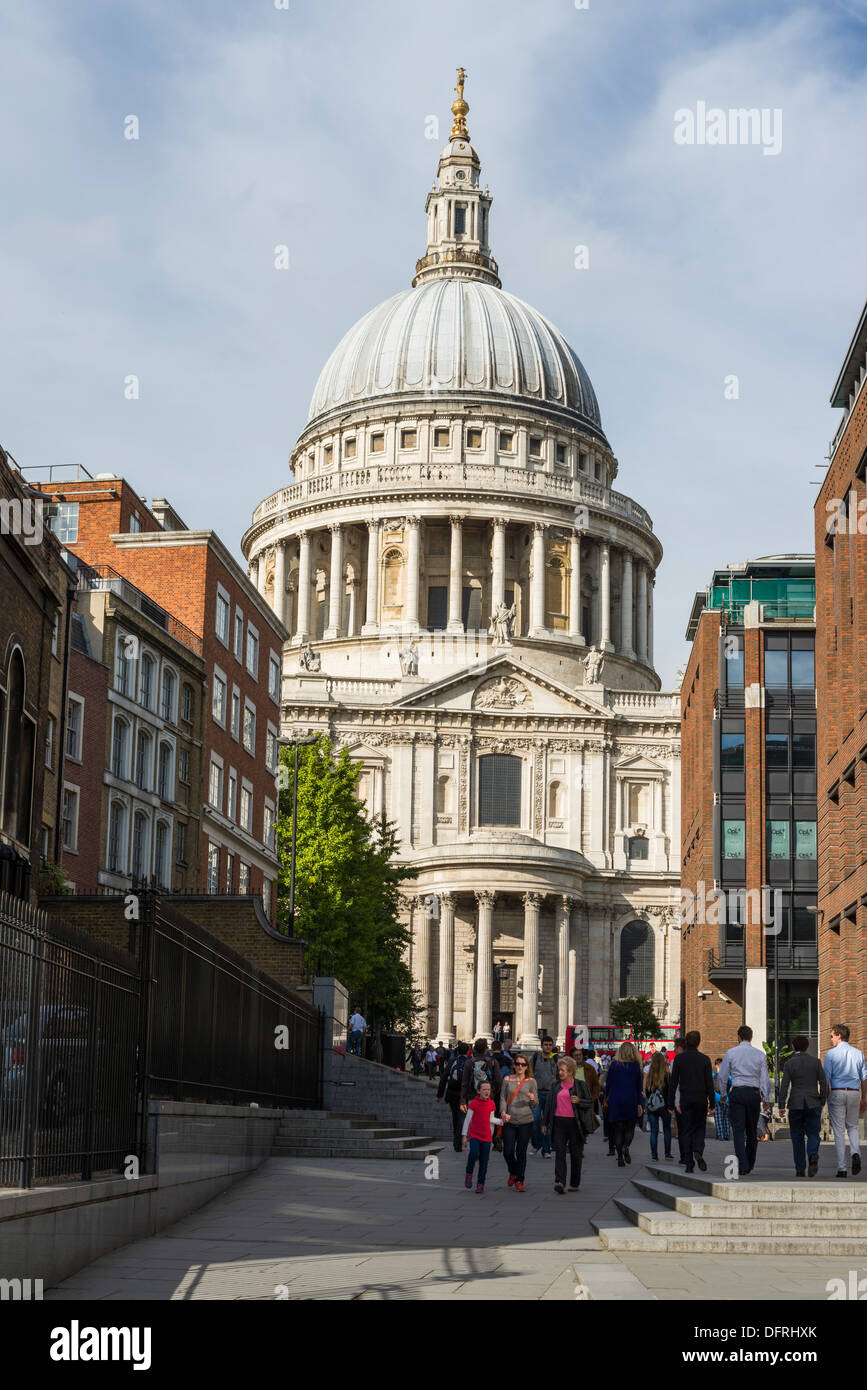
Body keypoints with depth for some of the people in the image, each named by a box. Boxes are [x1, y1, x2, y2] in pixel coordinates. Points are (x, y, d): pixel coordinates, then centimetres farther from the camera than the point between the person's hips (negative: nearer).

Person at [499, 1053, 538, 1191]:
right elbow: (502, 1098, 6)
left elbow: (536, 1104, 5)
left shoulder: (531, 1082, 4)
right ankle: (513, 1172, 28)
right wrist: (503, 1112, -12)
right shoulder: (507, 1080, 7)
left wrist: (533, 1100, -18)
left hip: (525, 1121, -1)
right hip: (509, 1121, 1)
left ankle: (519, 1180, 11)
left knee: (521, 1152, -1)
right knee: (508, 1151, -1)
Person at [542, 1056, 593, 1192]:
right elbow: (549, 1104, 16)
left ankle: (575, 1183, 18)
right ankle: (559, 1182, -18)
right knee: (559, 1152, -10)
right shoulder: (556, 1085, 11)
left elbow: (590, 1103, 4)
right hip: (559, 1122, 2)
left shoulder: (581, 1085, 2)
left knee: (575, 1154, 6)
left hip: (575, 1123, -2)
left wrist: (579, 1101, -16)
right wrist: (545, 1123, 15)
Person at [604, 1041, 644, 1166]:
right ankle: (626, 1146, -19)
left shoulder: (614, 1065, -1)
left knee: (618, 1129, 7)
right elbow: (639, 1086, 0)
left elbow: (608, 1083, 2)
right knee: (630, 1127, 10)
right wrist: (639, 1104, 5)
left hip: (615, 1100, 0)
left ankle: (620, 1157, 1)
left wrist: (606, 1099, 13)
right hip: (631, 1101, 0)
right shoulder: (636, 1066, -1)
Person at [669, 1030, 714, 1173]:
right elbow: (709, 1083, -2)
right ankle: (698, 1151, -14)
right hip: (701, 1099, 0)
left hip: (685, 1099, 0)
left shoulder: (679, 1058, -2)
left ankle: (689, 1164, 2)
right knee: (700, 1128, 13)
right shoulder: (704, 1059, -2)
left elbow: (673, 1081, -2)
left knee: (687, 1131, 6)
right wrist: (712, 1103, 3)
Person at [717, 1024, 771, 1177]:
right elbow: (764, 1078, 4)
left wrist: (722, 1094, 18)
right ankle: (749, 1165, 22)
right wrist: (766, 1098, 10)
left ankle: (742, 1167, -13)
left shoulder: (731, 1053, 0)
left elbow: (722, 1076, 4)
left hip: (737, 1092, -2)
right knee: (752, 1131, 13)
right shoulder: (760, 1054, 4)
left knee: (738, 1131, -3)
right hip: (754, 1093, 2)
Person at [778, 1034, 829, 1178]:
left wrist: (781, 1107, -4)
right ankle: (813, 1156, -25)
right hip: (813, 1104, 0)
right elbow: (824, 1083, -1)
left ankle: (800, 1170, 5)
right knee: (813, 1135, 6)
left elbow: (784, 1086, -6)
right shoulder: (816, 1061, 1)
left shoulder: (789, 1064, -1)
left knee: (797, 1138, 10)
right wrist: (822, 1102, 9)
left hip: (795, 1104, 0)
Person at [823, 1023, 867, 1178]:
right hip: (854, 1093, 3)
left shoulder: (831, 1053, -4)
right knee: (852, 1127, 18)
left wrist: (825, 1098, 0)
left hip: (837, 1092, -3)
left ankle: (842, 1168, 1)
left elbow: (826, 1078, -7)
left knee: (839, 1130, 1)